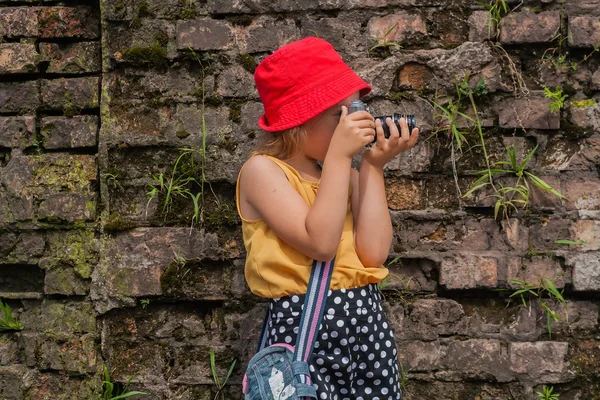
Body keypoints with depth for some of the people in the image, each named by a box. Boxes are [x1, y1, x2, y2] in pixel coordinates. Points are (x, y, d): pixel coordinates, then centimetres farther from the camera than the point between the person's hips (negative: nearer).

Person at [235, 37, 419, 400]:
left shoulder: (346, 174, 10)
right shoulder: (263, 170, -6)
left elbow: (373, 253, -4)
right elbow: (320, 243, -19)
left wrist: (374, 167, -3)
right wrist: (339, 156, -16)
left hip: (368, 322, 6)